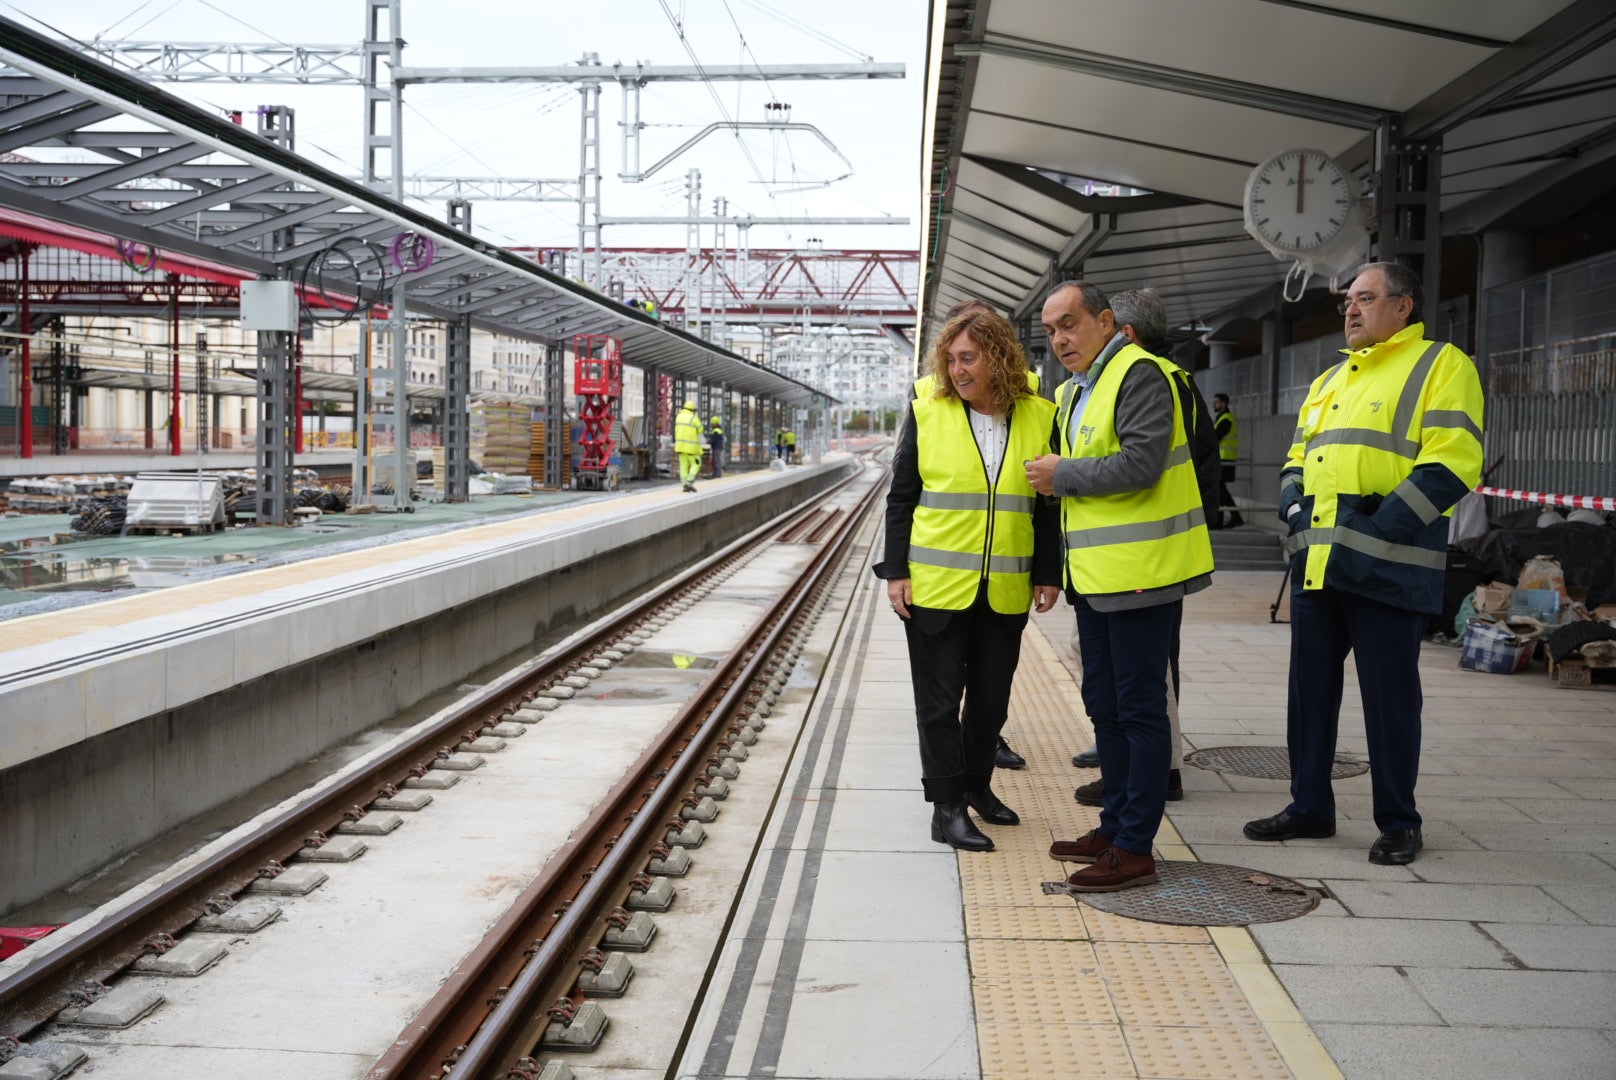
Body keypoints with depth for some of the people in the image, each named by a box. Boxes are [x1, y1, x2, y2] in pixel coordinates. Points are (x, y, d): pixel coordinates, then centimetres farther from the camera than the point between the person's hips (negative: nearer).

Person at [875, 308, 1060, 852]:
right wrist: (895, 572, -4)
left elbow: (1048, 504, 7)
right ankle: (947, 806, 11)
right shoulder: (927, 414, -2)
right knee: (940, 699, 3)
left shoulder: (1039, 418, 2)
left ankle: (977, 785, 31)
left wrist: (1048, 574, 4)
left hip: (1005, 591, 2)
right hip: (935, 583, -2)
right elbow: (901, 498, 1)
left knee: (991, 696, 13)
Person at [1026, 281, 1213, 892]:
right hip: (1095, 573, 10)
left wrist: (1062, 477, -13)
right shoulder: (1073, 392, 18)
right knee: (1104, 703, 15)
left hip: (1141, 569, -10)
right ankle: (1115, 827, 26)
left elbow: (1139, 463, -23)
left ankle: (1135, 848, 1)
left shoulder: (1139, 374, -12)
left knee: (1139, 707, -4)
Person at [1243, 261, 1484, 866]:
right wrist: (1295, 506, 5)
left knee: (1389, 695, 1)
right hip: (1316, 564, 7)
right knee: (1310, 687, 12)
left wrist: (1381, 525, -19)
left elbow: (1452, 461, -14)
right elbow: (1299, 457, 26)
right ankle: (1309, 807, 24)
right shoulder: (1330, 380, 21)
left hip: (1386, 568, -7)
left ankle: (1399, 823, 13)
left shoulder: (1440, 365, -3)